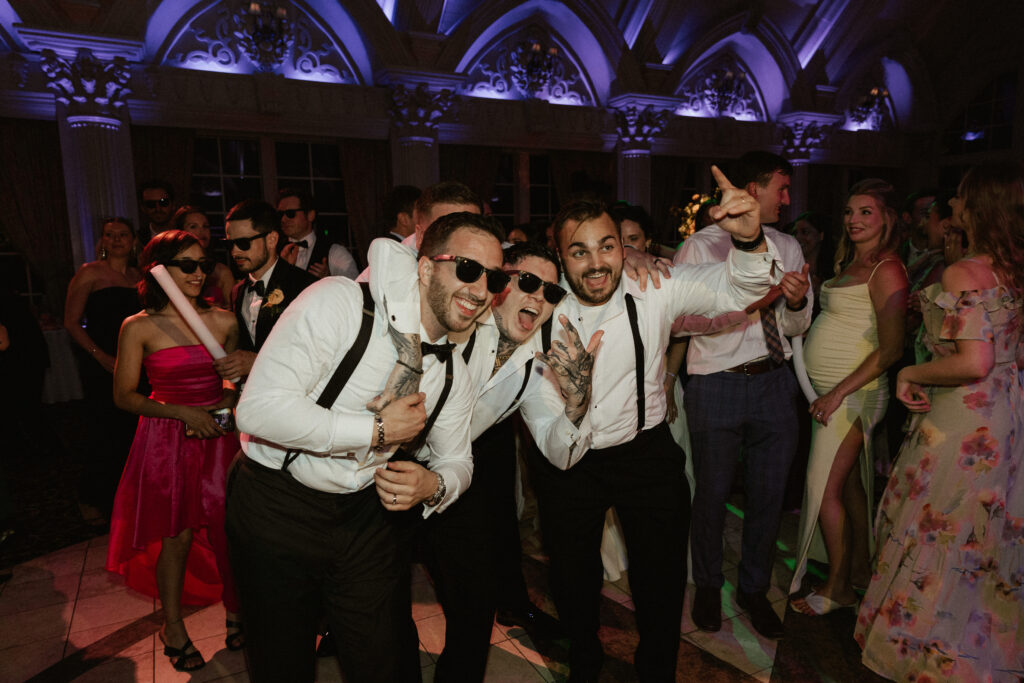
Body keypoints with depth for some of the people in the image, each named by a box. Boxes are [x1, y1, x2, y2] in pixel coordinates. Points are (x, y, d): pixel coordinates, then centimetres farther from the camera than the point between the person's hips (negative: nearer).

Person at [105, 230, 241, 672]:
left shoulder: (223, 321, 1)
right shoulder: (139, 328, -6)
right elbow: (124, 396, -3)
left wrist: (227, 401, -4)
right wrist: (182, 413, -14)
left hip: (218, 436, 2)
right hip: (166, 440, -2)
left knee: (228, 528, 3)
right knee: (177, 536, 6)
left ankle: (235, 613, 27)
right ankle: (173, 628, 30)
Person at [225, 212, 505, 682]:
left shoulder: (452, 374, -2)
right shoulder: (339, 301, -21)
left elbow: (457, 461, 12)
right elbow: (259, 408, -27)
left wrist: (434, 485, -13)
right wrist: (377, 429, -23)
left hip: (368, 517, 4)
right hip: (275, 508, -3)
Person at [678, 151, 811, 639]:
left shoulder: (787, 248, 11)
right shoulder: (701, 246, -4)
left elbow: (796, 327, 12)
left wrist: (797, 301, -11)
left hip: (774, 383, 5)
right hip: (718, 384, -4)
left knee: (769, 494, 13)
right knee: (712, 493, 8)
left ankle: (754, 588, 35)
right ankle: (708, 586, 33)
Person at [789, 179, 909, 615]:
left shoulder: (886, 270, -14)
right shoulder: (850, 264, 12)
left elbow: (890, 349, -19)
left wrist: (837, 393, -21)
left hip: (852, 394, -8)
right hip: (830, 391, 8)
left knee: (825, 490, -3)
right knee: (850, 483, 17)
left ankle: (838, 587, 12)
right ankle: (859, 567, 31)